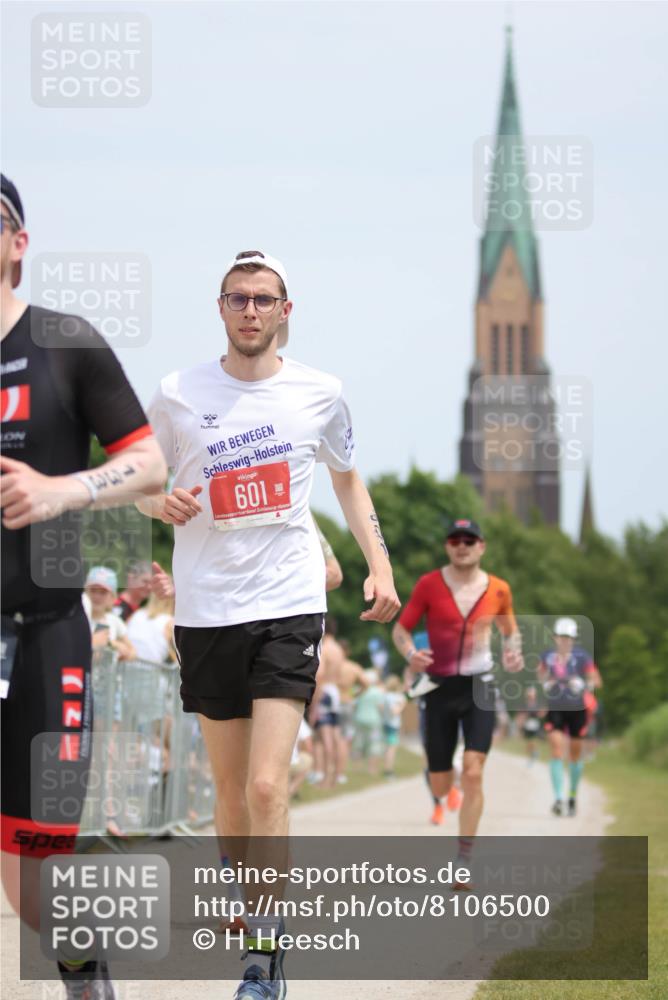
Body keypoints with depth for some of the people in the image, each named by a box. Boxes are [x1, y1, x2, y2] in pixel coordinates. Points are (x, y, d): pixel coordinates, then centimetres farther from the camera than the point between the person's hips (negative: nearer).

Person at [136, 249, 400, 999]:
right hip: (206, 608, 1)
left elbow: (347, 479, 20)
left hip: (290, 606, -1)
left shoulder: (318, 394, 4)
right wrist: (161, 502, -11)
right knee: (230, 788, 9)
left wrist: (380, 566, 10)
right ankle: (243, 907, 32)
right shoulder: (177, 395, 1)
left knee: (267, 786, -14)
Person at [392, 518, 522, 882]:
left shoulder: (498, 589, 2)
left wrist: (513, 652, -4)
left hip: (480, 688, 0)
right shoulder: (429, 585, -3)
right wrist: (411, 654, -19)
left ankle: (464, 859, -10)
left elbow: (510, 630, 18)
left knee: (472, 773, -16)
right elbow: (400, 629, 2)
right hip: (440, 688, 0)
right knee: (440, 787, 3)